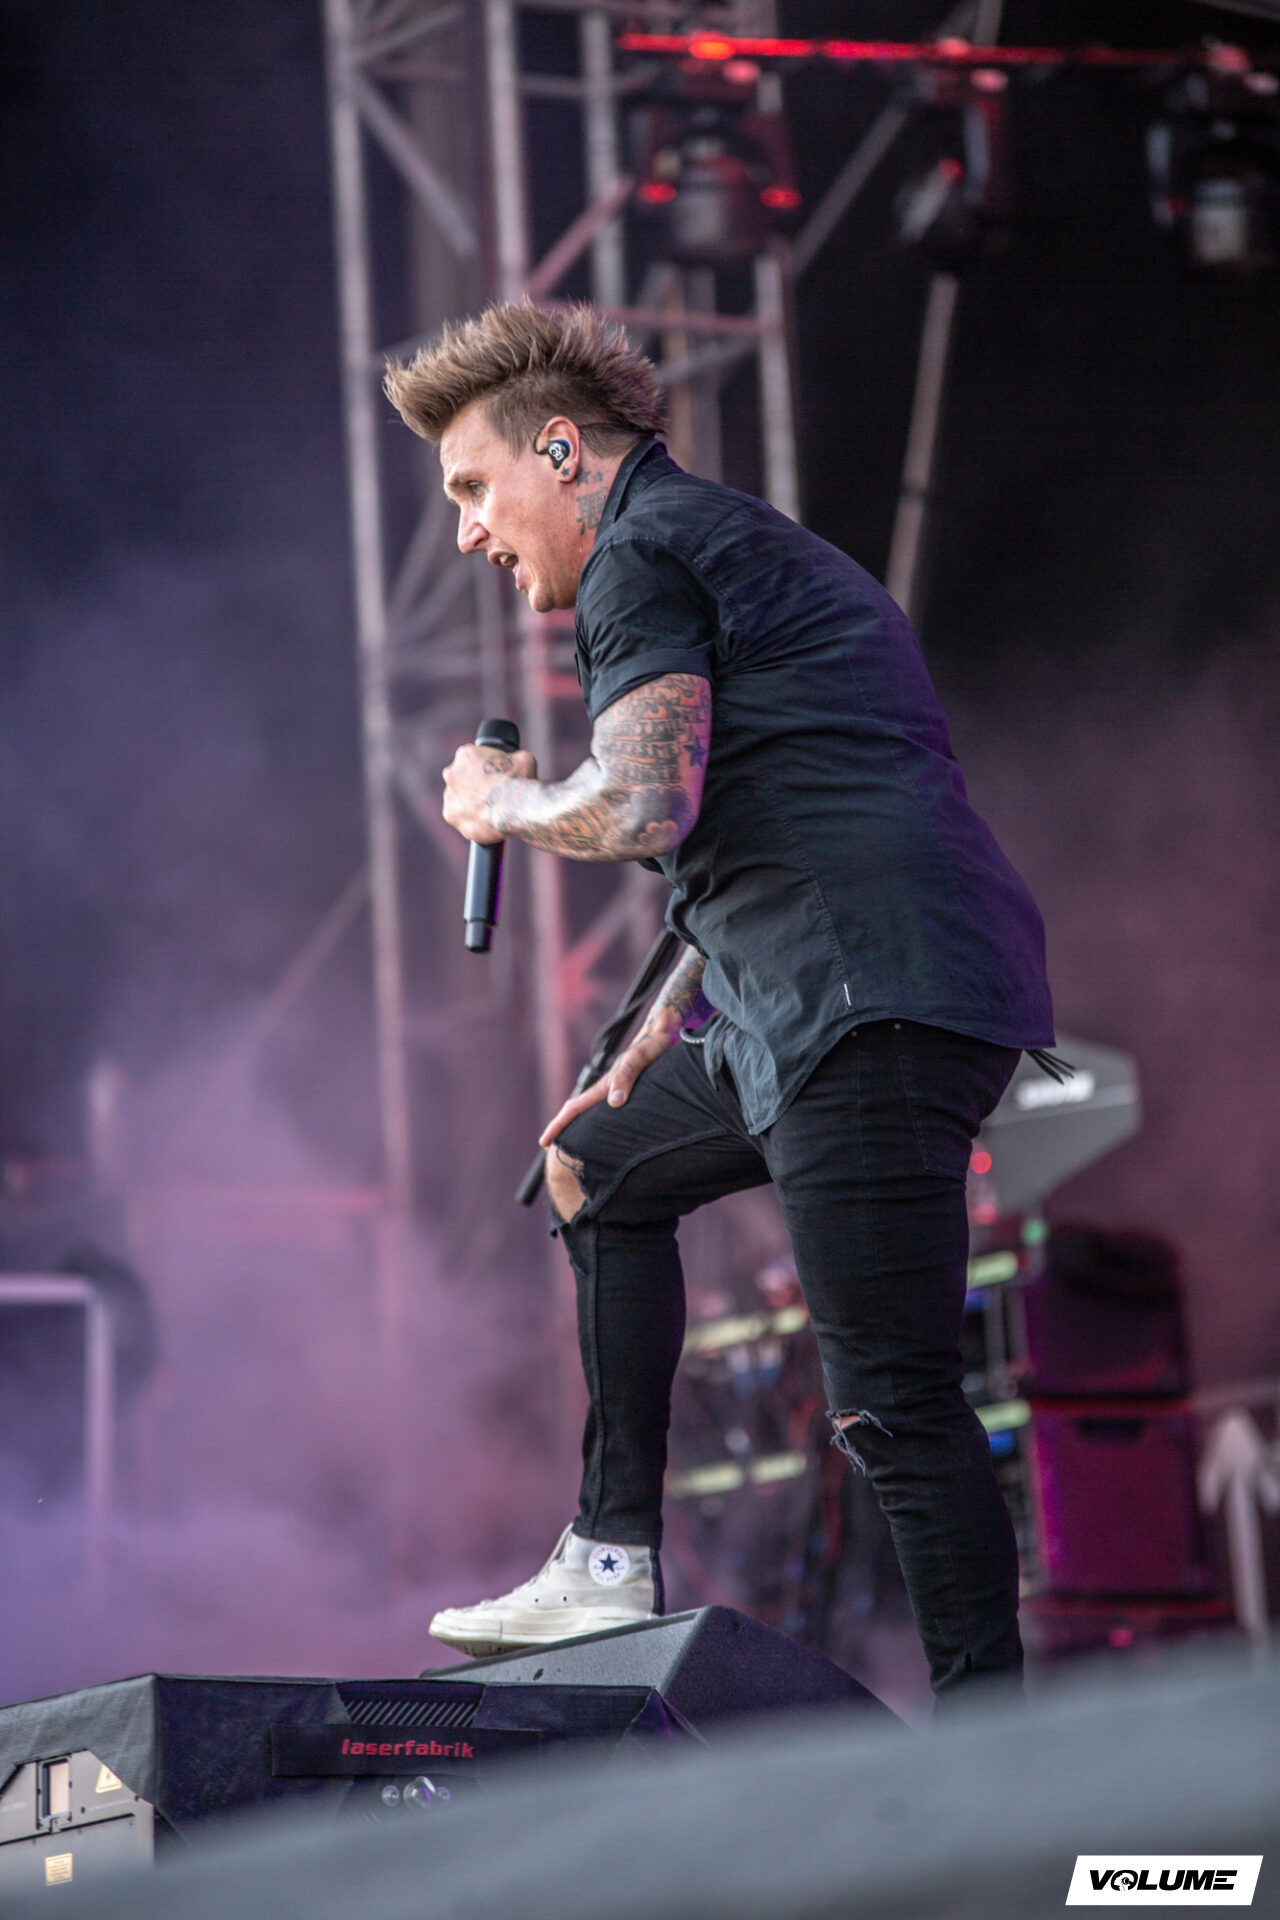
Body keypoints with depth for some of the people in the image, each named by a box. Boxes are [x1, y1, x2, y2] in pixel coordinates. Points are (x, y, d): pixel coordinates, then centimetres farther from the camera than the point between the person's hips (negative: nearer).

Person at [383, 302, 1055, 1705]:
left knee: (891, 1401, -13)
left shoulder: (643, 553, -3)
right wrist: (649, 1050, 33)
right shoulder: (743, 550, 29)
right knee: (596, 1166, 26)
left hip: (872, 1001, -11)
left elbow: (641, 808, -18)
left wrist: (502, 803, 3)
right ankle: (614, 1563, 21)